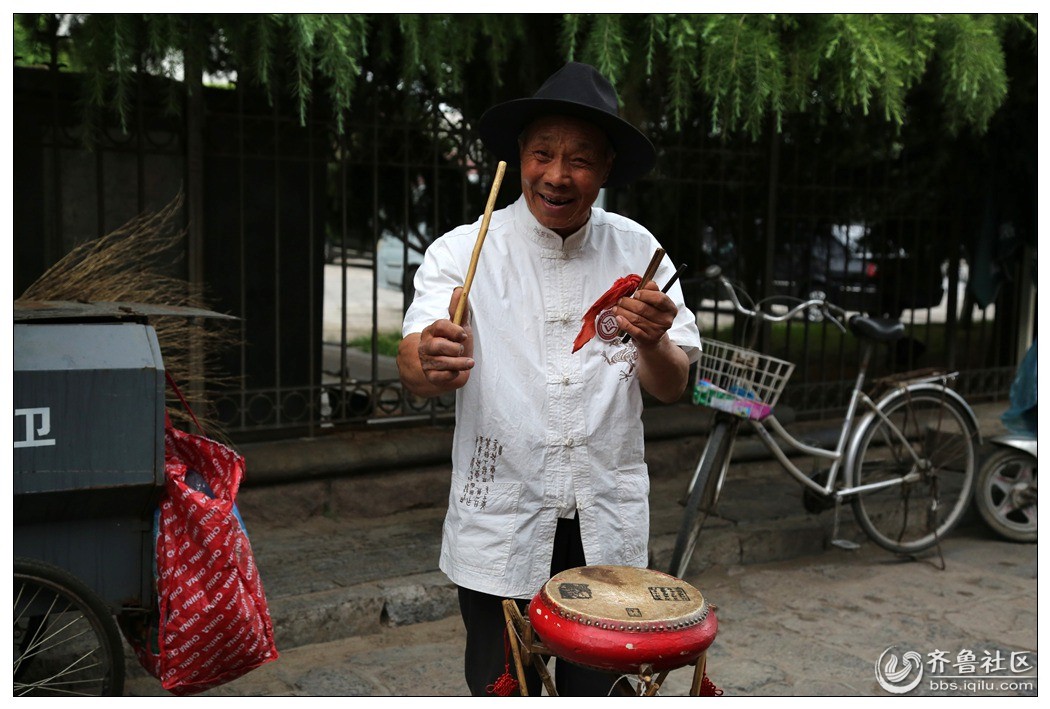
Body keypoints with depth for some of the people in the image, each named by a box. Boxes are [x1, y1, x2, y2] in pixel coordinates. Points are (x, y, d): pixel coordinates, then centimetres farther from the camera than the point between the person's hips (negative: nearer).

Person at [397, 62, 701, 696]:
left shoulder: (637, 251, 1)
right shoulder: (464, 251, -6)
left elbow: (671, 389, 1)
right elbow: (414, 367, -17)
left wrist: (652, 343, -21)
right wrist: (430, 364, -41)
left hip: (609, 529, 2)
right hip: (500, 528, -2)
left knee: (600, 689, 15)